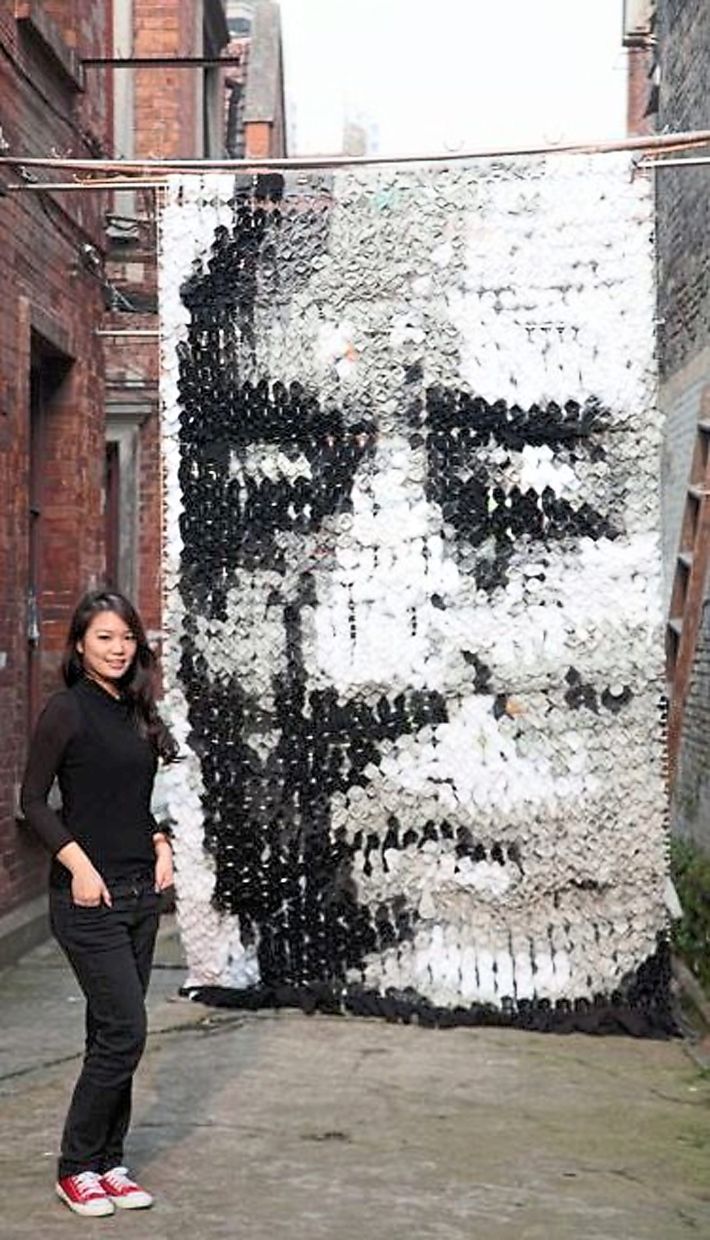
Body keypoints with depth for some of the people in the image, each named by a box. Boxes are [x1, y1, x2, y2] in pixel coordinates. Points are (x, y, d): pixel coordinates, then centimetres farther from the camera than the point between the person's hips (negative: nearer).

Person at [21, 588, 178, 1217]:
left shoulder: (135, 712, 11)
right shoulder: (67, 710, -9)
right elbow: (34, 799, -9)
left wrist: (160, 845, 5)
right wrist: (79, 865, -16)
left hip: (140, 892, 7)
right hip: (90, 896, -7)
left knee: (115, 1032, 11)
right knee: (124, 1030, -8)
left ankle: (108, 1163, 21)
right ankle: (77, 1168, 8)